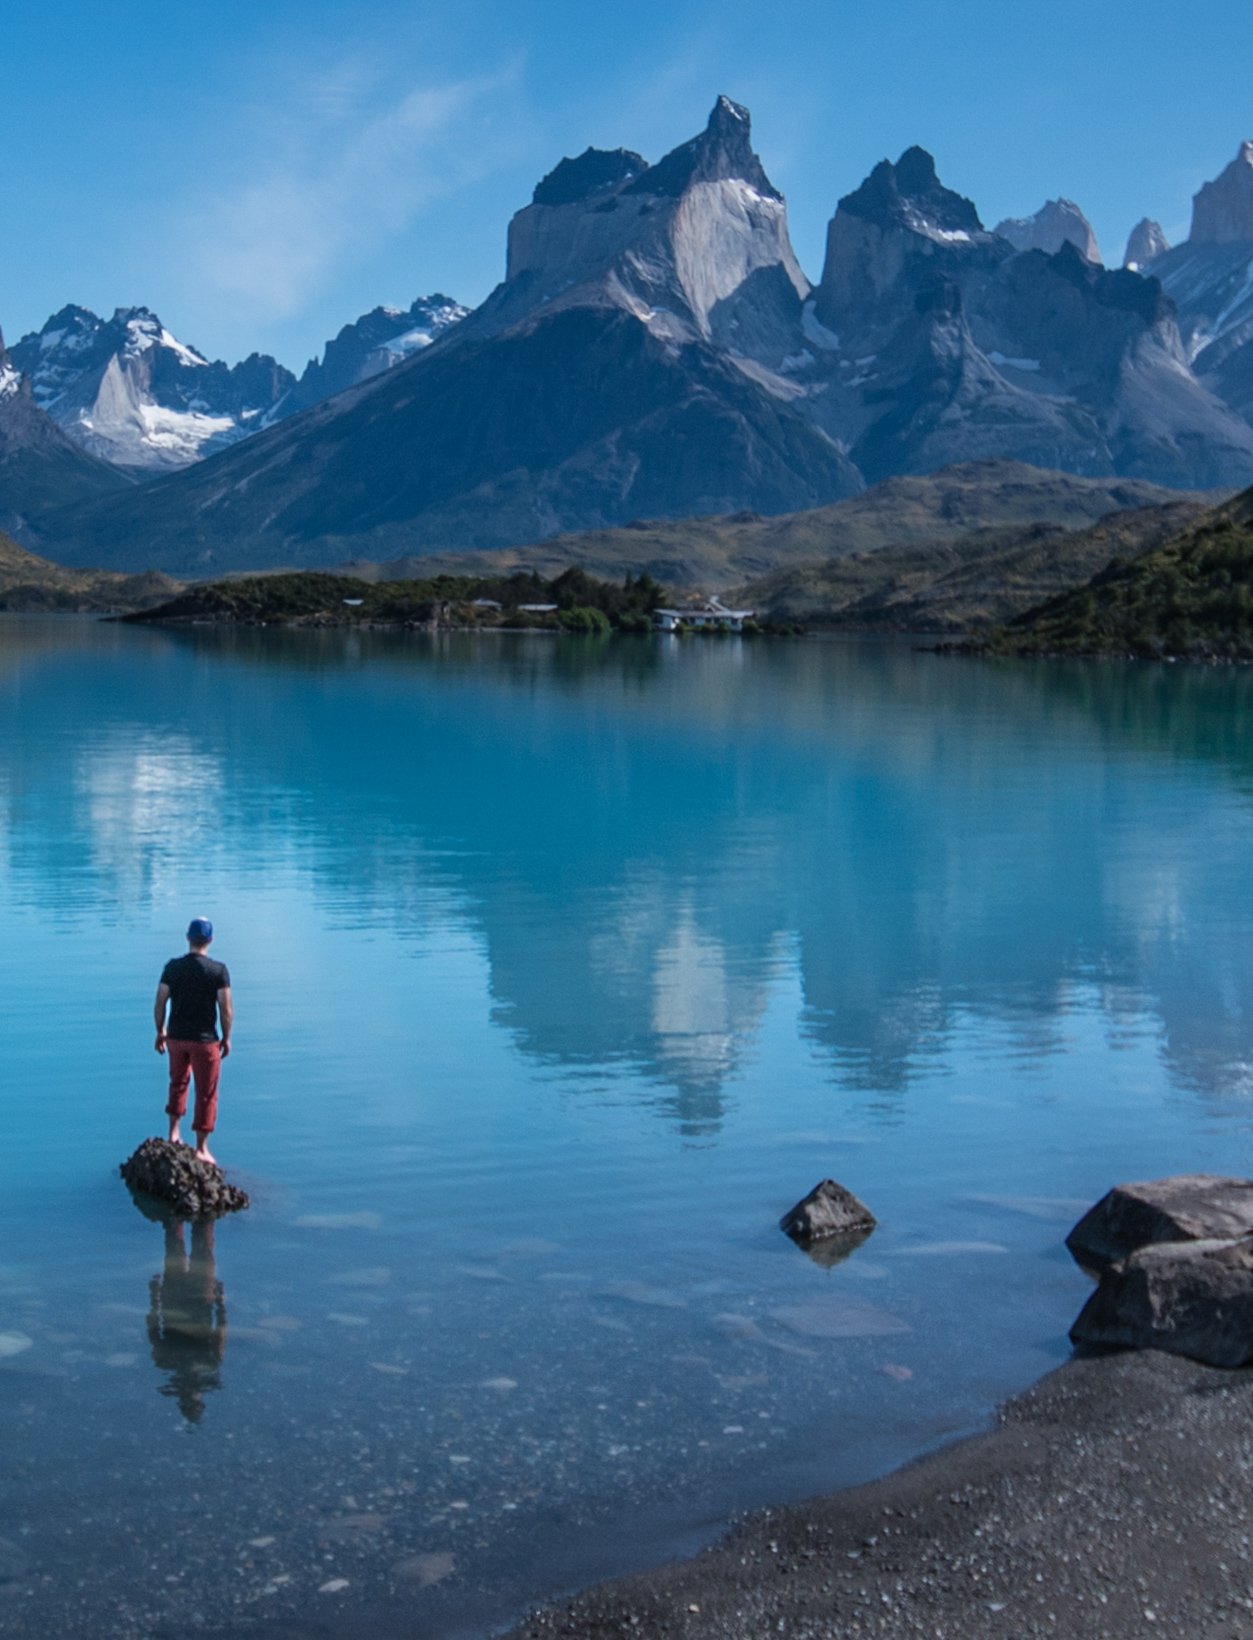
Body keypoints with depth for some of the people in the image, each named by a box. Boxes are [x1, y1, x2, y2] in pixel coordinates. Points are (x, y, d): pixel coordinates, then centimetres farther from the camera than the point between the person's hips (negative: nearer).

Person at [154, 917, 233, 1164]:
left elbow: (159, 1003, -2)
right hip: (204, 1039, -3)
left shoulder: (172, 967, -3)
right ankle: (201, 1148, 9)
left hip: (176, 1037, 3)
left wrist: (160, 1031, 12)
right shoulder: (218, 970, -11)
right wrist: (227, 1037, 2)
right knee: (206, 1093, 7)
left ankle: (173, 1133, 32)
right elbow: (226, 1009, -11)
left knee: (178, 1083, 27)